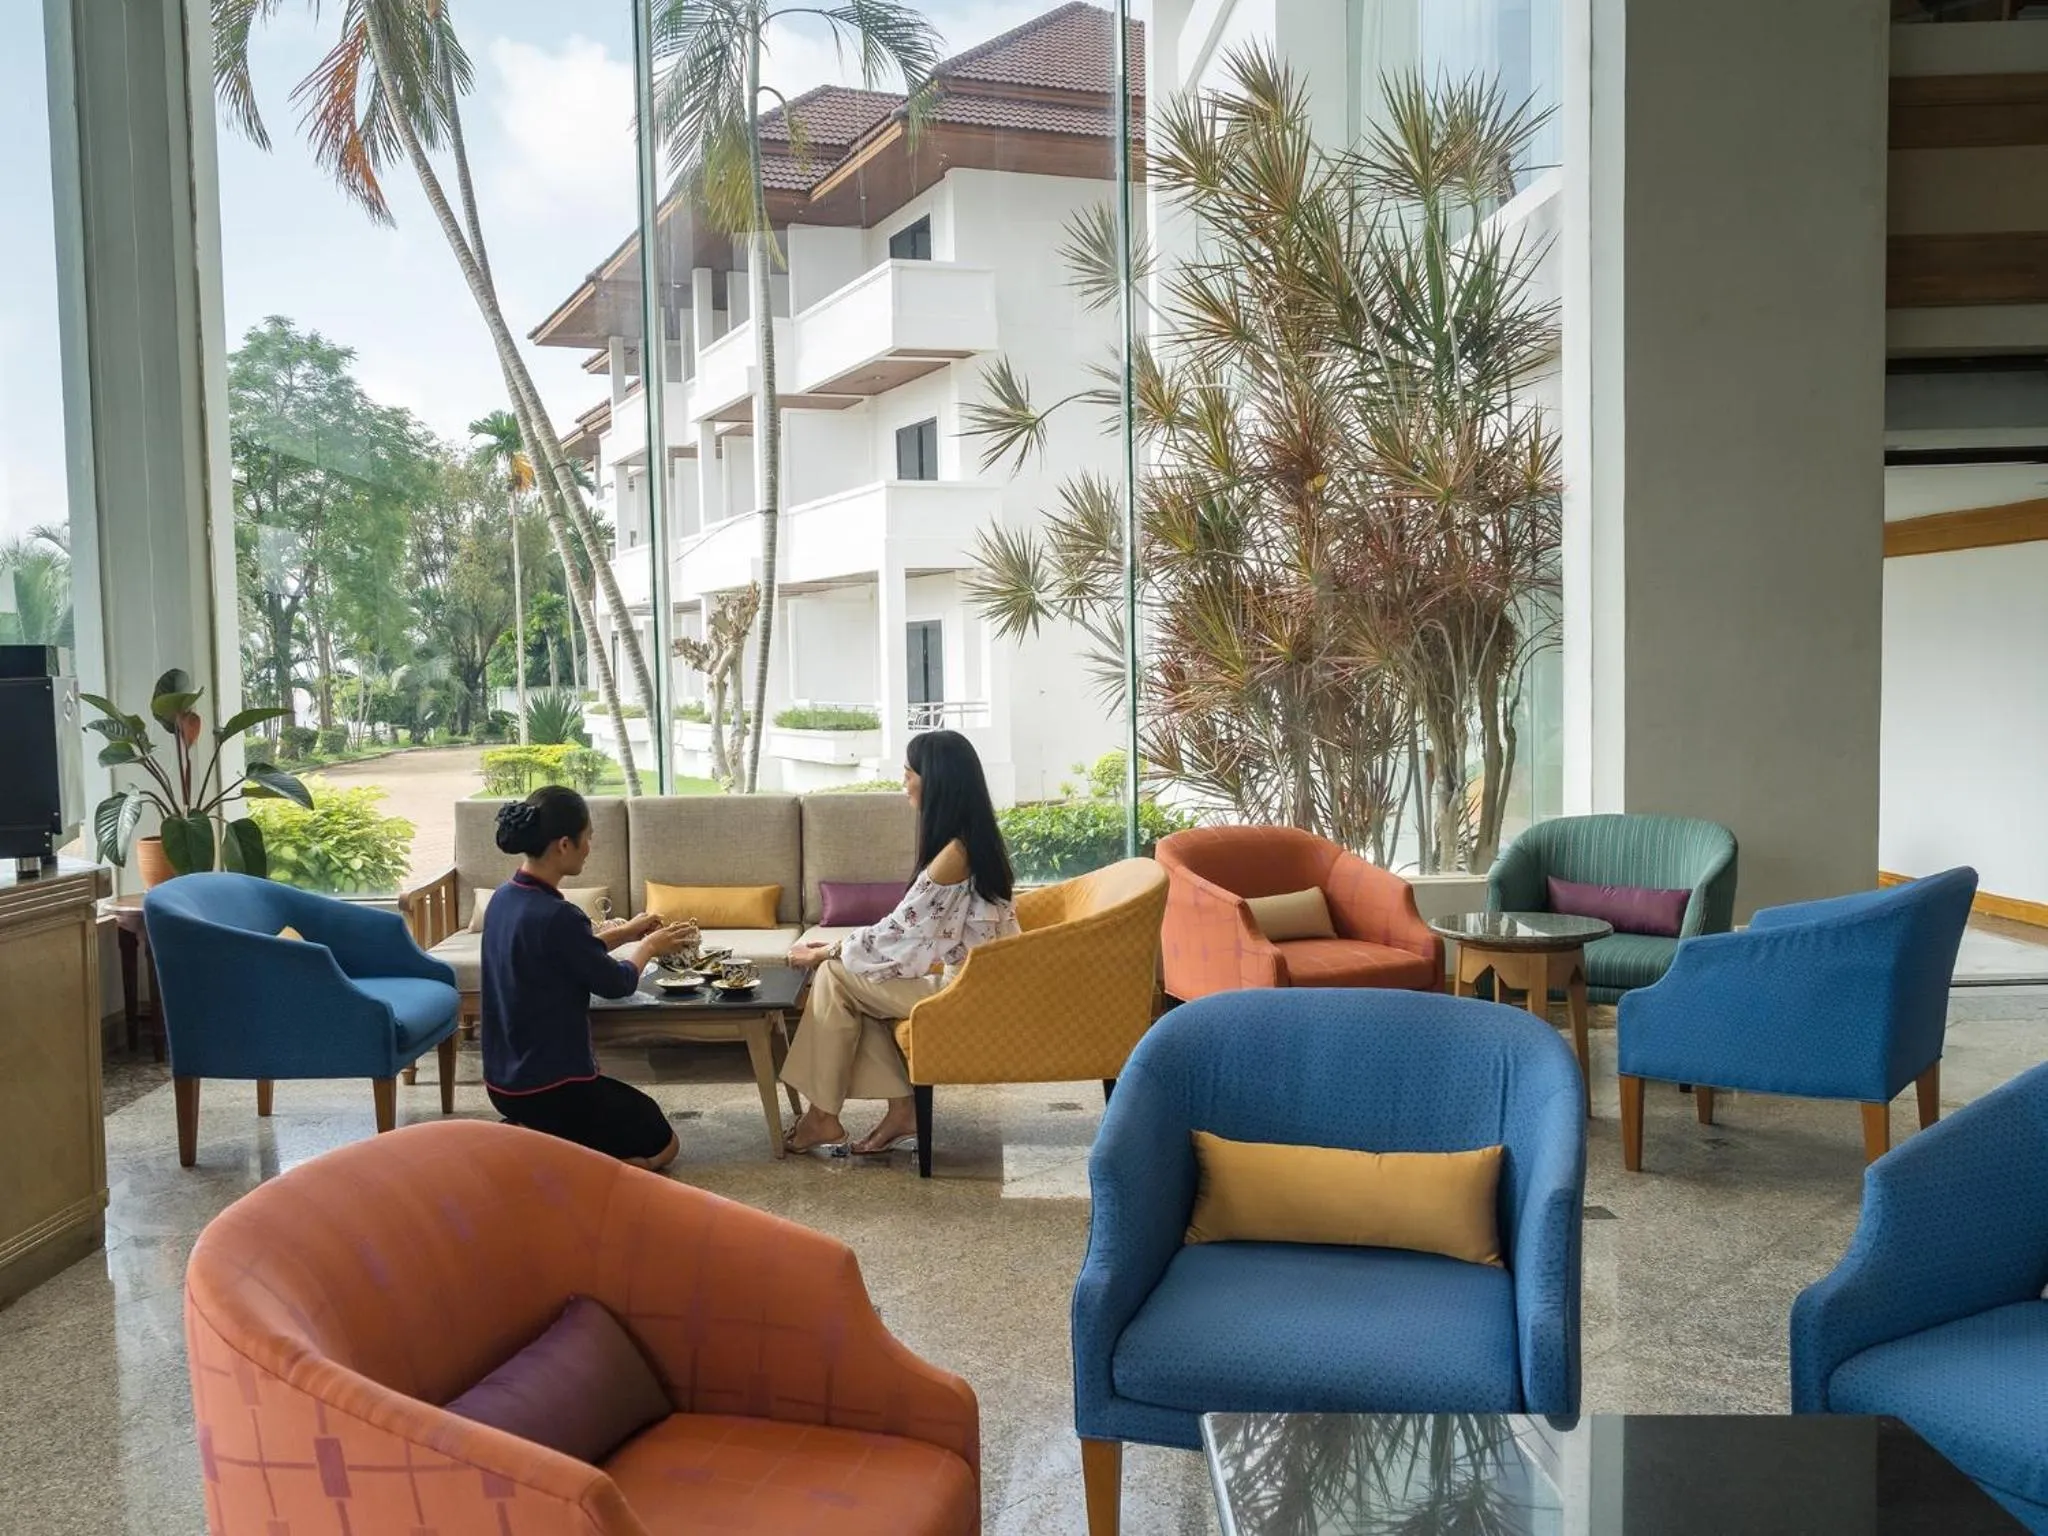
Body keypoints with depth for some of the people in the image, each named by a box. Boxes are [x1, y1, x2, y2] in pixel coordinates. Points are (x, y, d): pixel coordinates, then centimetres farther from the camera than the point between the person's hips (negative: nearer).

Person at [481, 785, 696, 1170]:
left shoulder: (504, 898, 1)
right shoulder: (555, 915, -25)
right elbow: (615, 983, -11)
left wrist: (626, 933, 15)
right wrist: (649, 947, 8)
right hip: (548, 1084, -9)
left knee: (633, 1111, 29)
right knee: (660, 1147, 11)